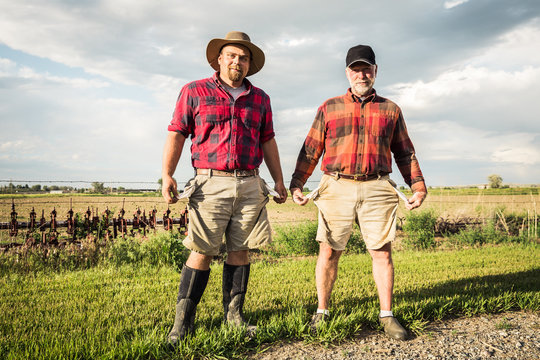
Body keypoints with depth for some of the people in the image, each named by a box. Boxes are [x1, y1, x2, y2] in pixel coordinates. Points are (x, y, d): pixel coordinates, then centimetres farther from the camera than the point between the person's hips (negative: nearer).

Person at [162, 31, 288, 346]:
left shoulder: (260, 98, 16)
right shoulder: (194, 92, 6)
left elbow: (267, 141, 20)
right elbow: (176, 134, 2)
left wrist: (280, 180, 16)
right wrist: (167, 175, -9)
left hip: (250, 185, 4)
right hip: (211, 183, -3)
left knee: (240, 250, 5)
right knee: (202, 252, -5)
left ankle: (234, 314, 16)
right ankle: (184, 319, 5)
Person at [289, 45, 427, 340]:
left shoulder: (390, 110, 15)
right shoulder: (329, 108, 13)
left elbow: (405, 153, 18)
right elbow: (310, 150, 12)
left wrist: (418, 186, 8)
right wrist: (296, 184, 3)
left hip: (376, 189, 1)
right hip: (336, 187, 0)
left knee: (382, 252, 0)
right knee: (329, 251, 2)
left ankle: (387, 316, 12)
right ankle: (322, 311, 17)